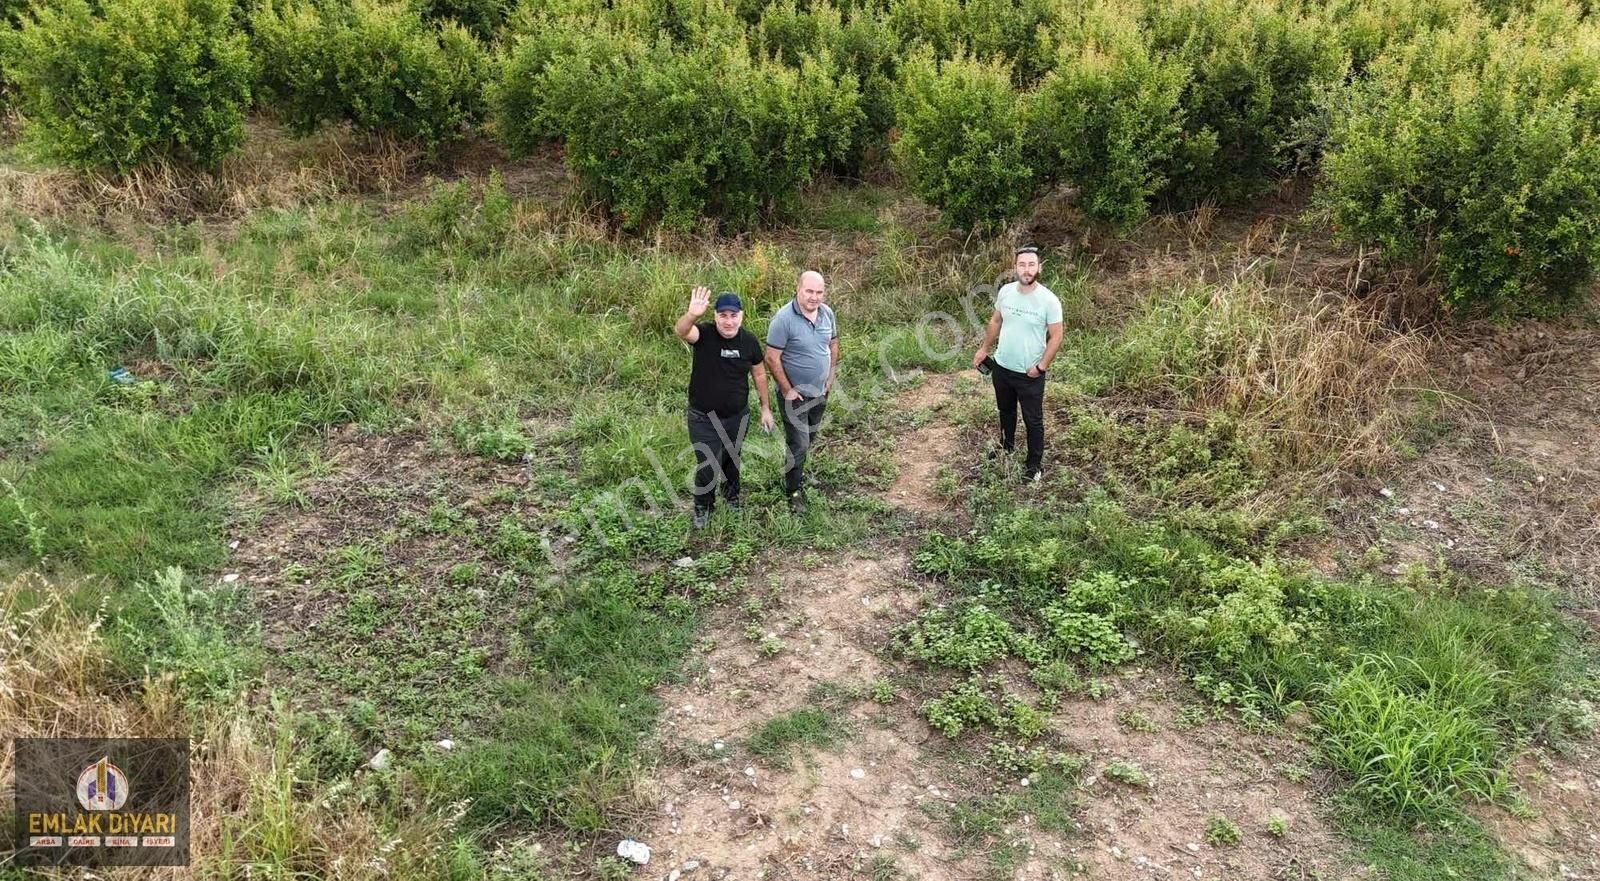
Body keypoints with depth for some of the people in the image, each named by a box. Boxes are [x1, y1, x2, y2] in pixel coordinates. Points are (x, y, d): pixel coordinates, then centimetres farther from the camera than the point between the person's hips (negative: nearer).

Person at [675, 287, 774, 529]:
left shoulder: (749, 340, -9)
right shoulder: (704, 333, -19)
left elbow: (759, 373, 5)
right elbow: (681, 331, -42)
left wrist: (765, 408, 8)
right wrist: (691, 314, -64)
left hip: (737, 416, 3)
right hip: (704, 418, -3)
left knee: (732, 460, 22)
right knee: (707, 466, 0)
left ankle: (731, 494, 51)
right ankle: (702, 507, 28)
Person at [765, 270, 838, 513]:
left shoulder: (827, 313, -5)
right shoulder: (784, 318, -24)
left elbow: (833, 345, 11)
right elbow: (772, 358, -21)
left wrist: (831, 377, 6)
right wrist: (787, 390, -18)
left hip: (820, 391, 6)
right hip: (795, 393, -6)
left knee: (809, 438, 22)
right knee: (799, 443, -1)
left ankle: (795, 468, 46)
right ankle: (794, 490, 17)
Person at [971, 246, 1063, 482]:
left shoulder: (1049, 300, -21)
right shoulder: (1005, 292, -7)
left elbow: (1056, 336, -14)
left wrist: (1042, 366, -17)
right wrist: (984, 349, 12)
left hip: (1029, 374, -5)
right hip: (1001, 366, 5)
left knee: (1033, 420, 9)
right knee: (1005, 410, 26)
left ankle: (1035, 463, 26)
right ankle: (1006, 445, 50)